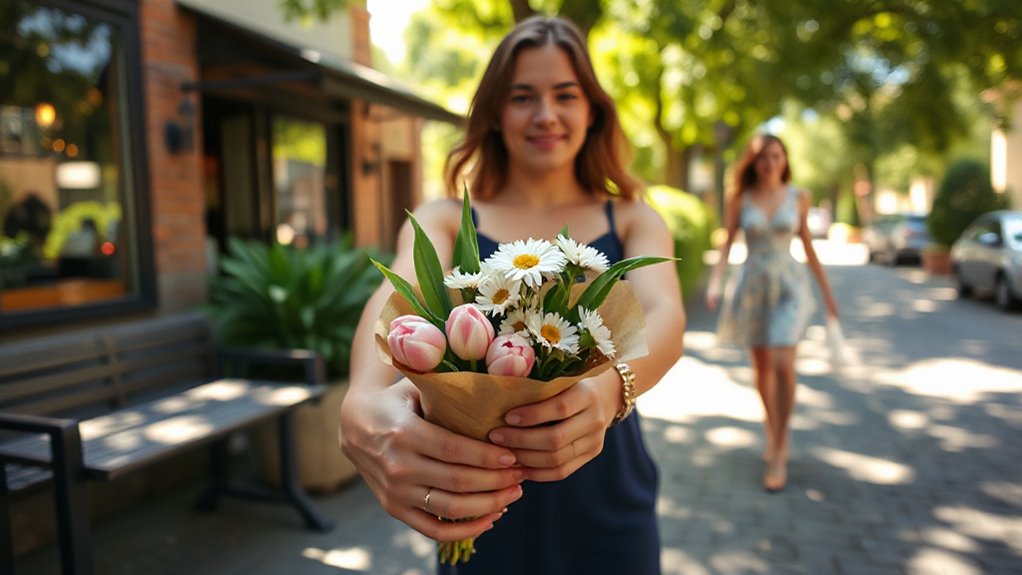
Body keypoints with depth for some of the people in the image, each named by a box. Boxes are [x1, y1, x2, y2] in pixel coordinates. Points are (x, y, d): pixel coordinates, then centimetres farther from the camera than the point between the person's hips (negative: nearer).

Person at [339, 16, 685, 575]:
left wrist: (609, 387, -43)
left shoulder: (632, 220, -1)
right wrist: (363, 406, -46)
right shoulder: (444, 219, -4)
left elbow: (664, 314, -20)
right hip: (479, 513, 0)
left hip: (604, 512, 1)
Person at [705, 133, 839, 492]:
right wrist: (714, 283, -17)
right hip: (753, 284, 1)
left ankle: (779, 452, -3)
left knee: (782, 365, -15)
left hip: (789, 286, -1)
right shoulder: (738, 199, 1)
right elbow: (727, 244, -1)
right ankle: (771, 433, 31)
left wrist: (827, 291, 14)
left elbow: (808, 246, 11)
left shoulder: (798, 198, 3)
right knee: (762, 368, 9)